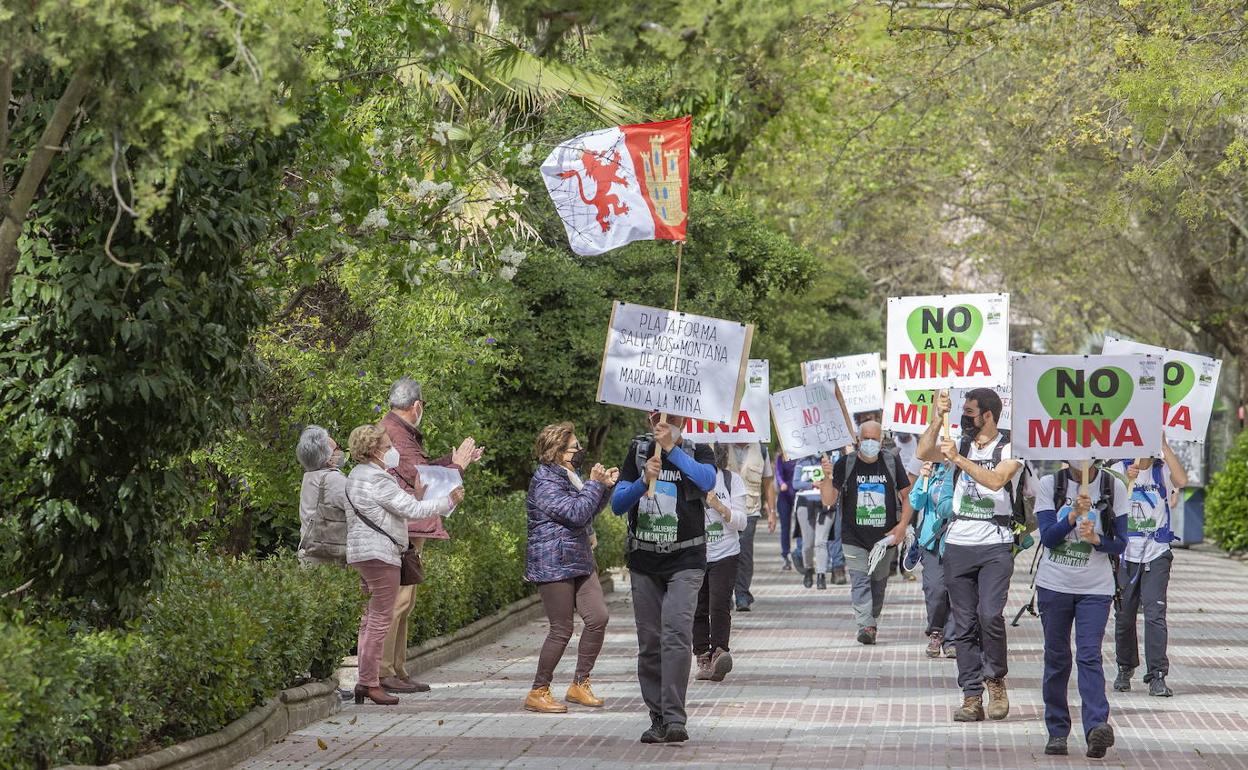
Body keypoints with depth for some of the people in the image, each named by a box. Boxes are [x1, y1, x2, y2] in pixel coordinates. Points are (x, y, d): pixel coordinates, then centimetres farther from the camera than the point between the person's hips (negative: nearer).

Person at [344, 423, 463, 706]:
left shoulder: (357, 475, 17)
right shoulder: (378, 479, -16)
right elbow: (413, 509, -18)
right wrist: (449, 502, -7)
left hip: (361, 553, 11)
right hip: (379, 554, -11)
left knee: (371, 618, 14)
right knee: (381, 619, -7)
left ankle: (365, 681, 14)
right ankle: (370, 683, -7)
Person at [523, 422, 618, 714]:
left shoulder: (569, 475, 17)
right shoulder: (545, 481, -15)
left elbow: (591, 510, 29)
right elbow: (576, 513, -23)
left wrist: (605, 486, 13)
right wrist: (594, 484, -13)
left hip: (579, 561, 10)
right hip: (553, 565, -10)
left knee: (598, 618, 1)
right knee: (562, 630, -7)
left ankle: (579, 684, 13)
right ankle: (538, 693, 5)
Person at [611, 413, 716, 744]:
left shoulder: (699, 452, 1)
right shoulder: (638, 452, 7)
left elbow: (706, 480, -22)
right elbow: (617, 503, 2)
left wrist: (672, 448, -26)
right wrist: (643, 482, -16)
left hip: (685, 561, -3)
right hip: (644, 562, 3)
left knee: (676, 633, -18)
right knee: (649, 642, 5)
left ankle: (675, 719, -22)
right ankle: (657, 718, 12)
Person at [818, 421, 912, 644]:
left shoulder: (892, 463, 5)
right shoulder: (845, 465, 0)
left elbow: (906, 498, 10)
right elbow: (829, 500, -4)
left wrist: (902, 525, -3)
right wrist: (827, 477, -21)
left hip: (885, 538, 2)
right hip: (855, 539, -2)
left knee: (879, 583, 10)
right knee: (860, 581, -14)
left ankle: (872, 622, 25)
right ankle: (865, 626, -22)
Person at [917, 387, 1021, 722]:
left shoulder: (1010, 448, 1)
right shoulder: (960, 445, 13)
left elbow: (996, 480, -16)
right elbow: (924, 454, -3)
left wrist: (959, 460, -18)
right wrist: (938, 418, -9)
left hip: (995, 546, -4)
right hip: (958, 544, 4)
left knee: (990, 614, -19)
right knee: (964, 624, 2)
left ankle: (995, 678, 3)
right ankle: (972, 697, 4)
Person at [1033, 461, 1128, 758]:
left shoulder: (1113, 488, 1)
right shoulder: (1049, 485, 1)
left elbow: (1120, 544, 1)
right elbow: (1047, 537, -8)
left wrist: (1096, 539, -19)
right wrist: (1073, 515, -24)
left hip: (1096, 588, -1)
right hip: (1054, 585, 1)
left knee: (1089, 656, -15)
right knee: (1057, 658, 5)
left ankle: (1096, 726, -25)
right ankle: (1057, 731, 12)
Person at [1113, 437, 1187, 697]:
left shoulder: (1163, 469, 0)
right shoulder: (1120, 469, 5)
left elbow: (1182, 481, -21)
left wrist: (1164, 445, -20)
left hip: (1156, 553, -2)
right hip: (1125, 552, 2)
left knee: (1155, 613, -13)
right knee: (1124, 615, 8)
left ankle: (1157, 676, -14)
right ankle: (1125, 669, 26)